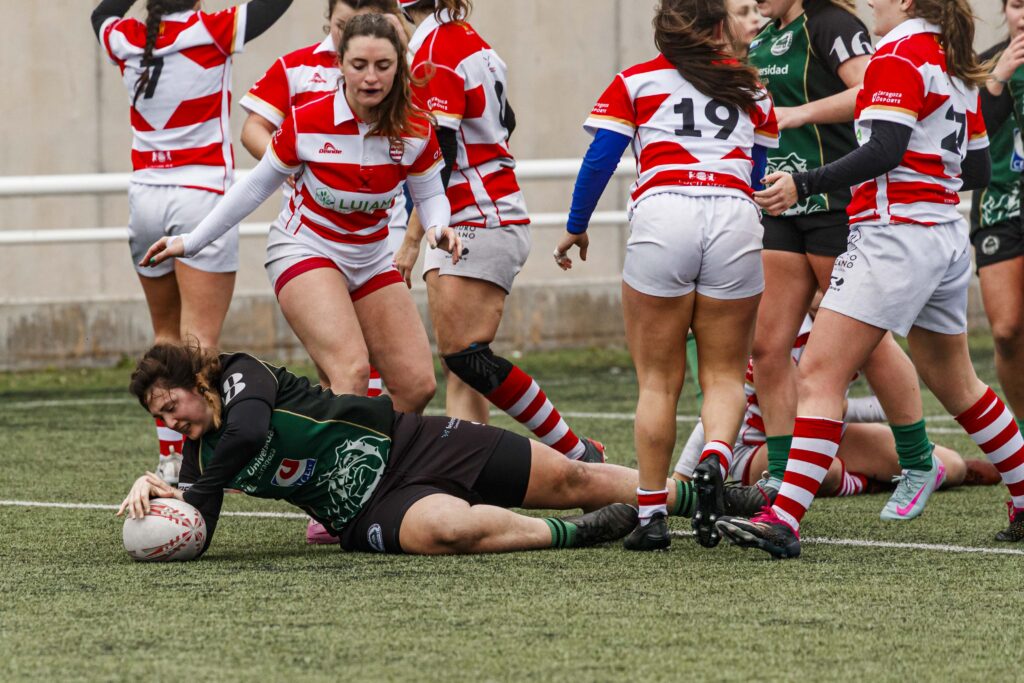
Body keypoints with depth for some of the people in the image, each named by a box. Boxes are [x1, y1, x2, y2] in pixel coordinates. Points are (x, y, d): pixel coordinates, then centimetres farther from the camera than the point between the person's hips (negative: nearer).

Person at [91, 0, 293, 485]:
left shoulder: (125, 41, 2)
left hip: (145, 198, 5)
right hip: (201, 197, -5)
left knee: (167, 335, 15)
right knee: (199, 340, -8)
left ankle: (169, 457, 13)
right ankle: (193, 460, -18)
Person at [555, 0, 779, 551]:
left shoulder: (634, 82, 13)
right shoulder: (750, 88, 18)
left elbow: (600, 159, 5)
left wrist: (576, 227, 16)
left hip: (661, 216, -1)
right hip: (736, 221, 1)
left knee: (658, 381, 6)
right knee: (724, 374, 10)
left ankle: (651, 515, 3)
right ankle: (715, 459, -19)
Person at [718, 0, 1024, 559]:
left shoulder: (900, 55, -10)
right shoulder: (956, 64, 16)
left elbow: (884, 150, -21)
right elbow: (978, 170, 19)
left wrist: (804, 184, -20)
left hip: (893, 234, -9)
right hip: (947, 237, 9)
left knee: (820, 374, -12)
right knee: (955, 385, 22)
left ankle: (784, 518, -21)